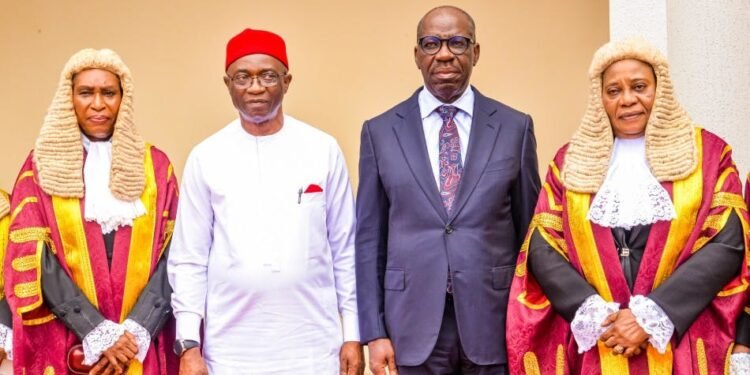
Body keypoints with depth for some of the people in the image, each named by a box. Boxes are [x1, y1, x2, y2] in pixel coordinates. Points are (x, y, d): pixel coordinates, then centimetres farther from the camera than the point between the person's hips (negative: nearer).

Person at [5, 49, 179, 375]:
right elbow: (33, 257, -5)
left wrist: (135, 332, -14)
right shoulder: (43, 165, 3)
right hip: (66, 347, 0)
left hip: (144, 346, 1)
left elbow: (173, 255, -2)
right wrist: (98, 334, -13)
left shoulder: (154, 165, 4)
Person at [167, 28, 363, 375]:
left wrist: (352, 334, 2)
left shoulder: (323, 149, 0)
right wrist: (189, 344, -3)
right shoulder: (205, 157, 0)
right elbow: (189, 259, 2)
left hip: (313, 346, 0)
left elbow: (345, 249, 3)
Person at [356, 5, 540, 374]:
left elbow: (530, 232, 5)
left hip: (497, 323, 0)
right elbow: (369, 238, 2)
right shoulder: (380, 132, 2)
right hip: (413, 325, 0)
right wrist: (374, 332, -2)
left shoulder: (515, 127, 2)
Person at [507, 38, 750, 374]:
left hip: (682, 345, -1)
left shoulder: (707, 153, 4)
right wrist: (597, 316, -12)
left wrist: (652, 316, -14)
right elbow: (542, 248, 1)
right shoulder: (570, 161, 7)